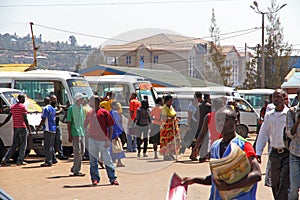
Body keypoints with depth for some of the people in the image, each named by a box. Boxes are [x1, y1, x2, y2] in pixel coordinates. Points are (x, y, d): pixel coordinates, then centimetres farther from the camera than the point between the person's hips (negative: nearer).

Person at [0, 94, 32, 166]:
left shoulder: (13, 107, 10)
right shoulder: (23, 107, -11)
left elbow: (8, 117, 13)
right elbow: (25, 119, -15)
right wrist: (29, 129, -13)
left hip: (15, 128, 7)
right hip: (22, 127, -7)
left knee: (14, 145, 12)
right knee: (23, 145, 3)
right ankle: (20, 161, 3)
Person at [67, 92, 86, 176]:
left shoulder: (81, 108, 14)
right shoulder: (71, 108, -8)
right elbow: (69, 122, -10)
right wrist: (70, 135, -14)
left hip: (81, 133, 8)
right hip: (75, 133, -8)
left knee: (82, 151, 9)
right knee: (77, 152, -7)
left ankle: (74, 168, 21)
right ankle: (76, 170, -2)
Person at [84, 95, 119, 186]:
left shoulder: (104, 112, -4)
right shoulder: (90, 113, 11)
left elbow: (110, 127, -3)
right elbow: (85, 124, 25)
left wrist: (109, 140, -9)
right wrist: (88, 131, 6)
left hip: (103, 140, -5)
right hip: (92, 140, 5)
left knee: (107, 160, -1)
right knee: (93, 161, 5)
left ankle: (113, 179, 6)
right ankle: (95, 178, 12)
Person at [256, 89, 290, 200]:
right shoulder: (269, 115, 11)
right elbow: (263, 135, 14)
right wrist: (258, 153, 7)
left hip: (287, 154, -5)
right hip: (275, 153, 5)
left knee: (284, 183, -11)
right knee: (275, 184, 10)